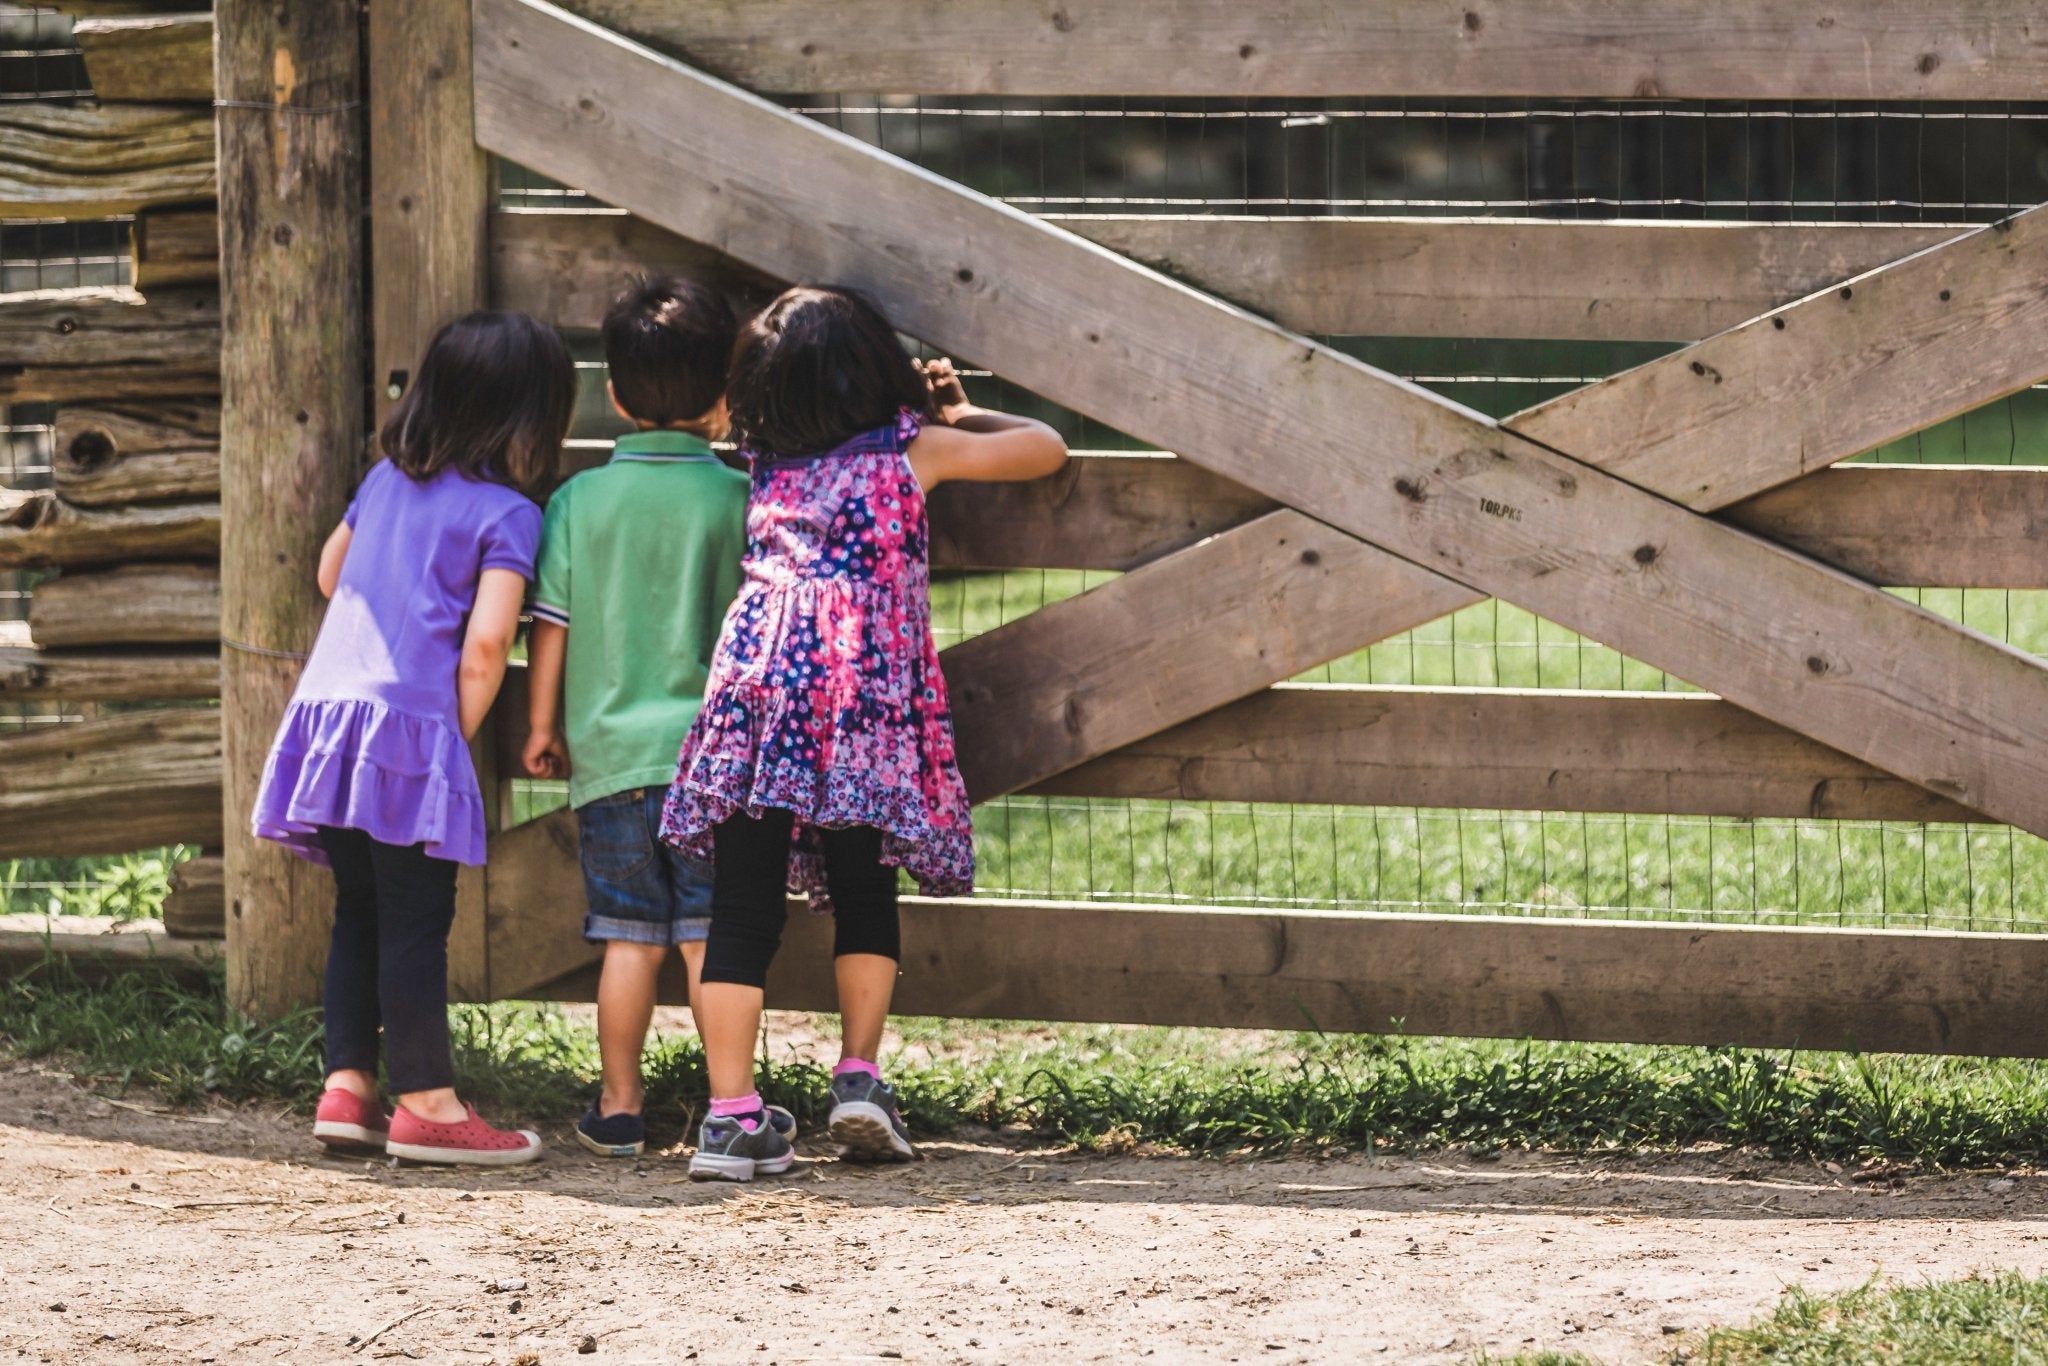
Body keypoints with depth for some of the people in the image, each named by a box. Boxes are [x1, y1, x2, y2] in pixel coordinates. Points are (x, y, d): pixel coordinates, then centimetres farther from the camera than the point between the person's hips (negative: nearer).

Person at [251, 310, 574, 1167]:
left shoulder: (386, 479, 15)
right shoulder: (507, 511, -5)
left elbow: (330, 572, 28)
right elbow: (485, 642, -14)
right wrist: (464, 730, -2)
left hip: (327, 704, 7)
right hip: (412, 727, -7)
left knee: (359, 912, 14)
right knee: (416, 922, -3)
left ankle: (347, 1086, 12)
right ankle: (427, 1105, 0)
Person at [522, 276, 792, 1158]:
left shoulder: (579, 500, 1)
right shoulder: (737, 498, -4)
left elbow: (550, 625, 3)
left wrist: (542, 725, 14)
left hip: (610, 753, 2)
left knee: (629, 936, 8)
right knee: (711, 936, 2)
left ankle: (619, 1109, 12)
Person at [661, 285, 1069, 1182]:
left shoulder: (768, 462, 20)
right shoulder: (914, 449, 12)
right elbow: (1045, 448, 24)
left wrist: (924, 409, 44)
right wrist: (959, 413, 39)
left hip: (755, 676, 2)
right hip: (864, 687, -2)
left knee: (743, 912, 0)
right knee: (865, 898, 15)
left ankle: (730, 1116, -5)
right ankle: (859, 1075, 3)